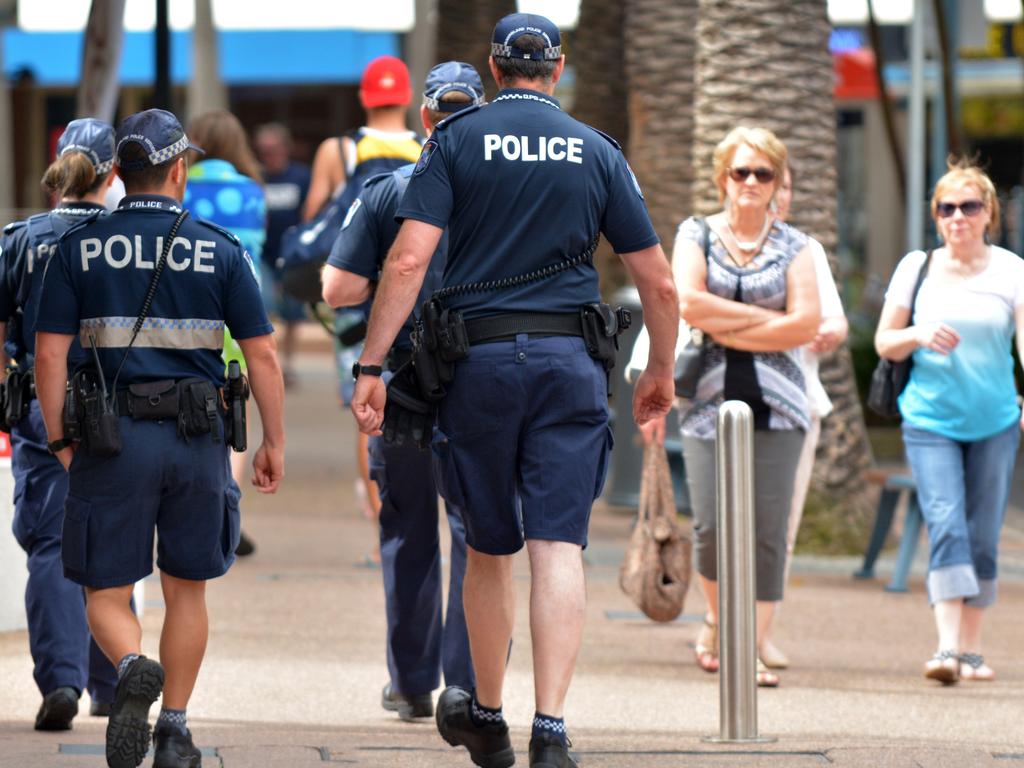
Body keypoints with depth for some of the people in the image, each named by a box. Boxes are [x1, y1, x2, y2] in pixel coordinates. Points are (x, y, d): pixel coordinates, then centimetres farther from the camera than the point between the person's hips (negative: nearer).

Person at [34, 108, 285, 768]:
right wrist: (274, 443, 9)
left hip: (113, 440, -1)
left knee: (107, 594, 5)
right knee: (187, 589, 15)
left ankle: (133, 668, -25)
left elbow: (50, 354, -3)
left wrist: (60, 440, 7)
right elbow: (262, 355, 0)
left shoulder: (80, 249, 1)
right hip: (198, 440, 1)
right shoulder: (222, 251, 1)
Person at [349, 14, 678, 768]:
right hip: (570, 364, 0)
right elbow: (659, 283, 7)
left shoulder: (456, 140, 1)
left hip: (479, 360, 0)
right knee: (559, 548, -6)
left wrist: (371, 366, -8)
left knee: (489, 549, 14)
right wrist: (661, 374, 22)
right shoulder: (597, 153, 6)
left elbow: (409, 259, -9)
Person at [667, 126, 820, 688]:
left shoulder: (793, 246, 9)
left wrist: (728, 329, -6)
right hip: (710, 399, 0)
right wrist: (768, 317, -7)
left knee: (767, 531, -8)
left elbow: (806, 325, -4)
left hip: (775, 405, 0)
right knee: (711, 526, -8)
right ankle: (717, 618, 21)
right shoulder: (696, 235, 9)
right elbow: (687, 304, -7)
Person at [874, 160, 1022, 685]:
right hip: (930, 421, -1)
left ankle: (971, 649, 16)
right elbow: (883, 343, 10)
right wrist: (919, 335, -13)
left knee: (982, 537, 5)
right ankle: (947, 647, -22)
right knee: (945, 527, -15)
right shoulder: (917, 268, 5)